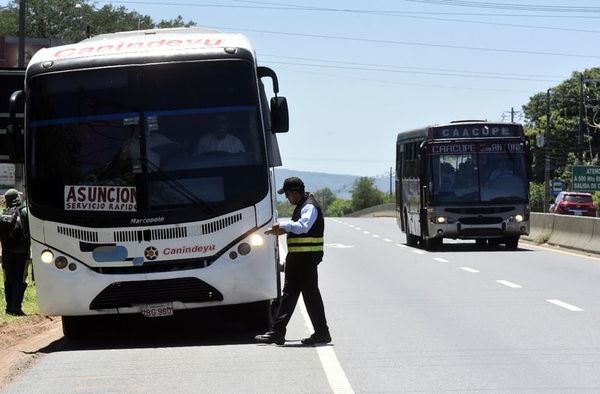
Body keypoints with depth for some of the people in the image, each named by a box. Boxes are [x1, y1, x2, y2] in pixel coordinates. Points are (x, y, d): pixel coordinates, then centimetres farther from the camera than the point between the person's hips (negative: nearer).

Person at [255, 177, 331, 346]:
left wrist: (283, 225, -22)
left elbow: (303, 226, -31)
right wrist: (281, 230, 22)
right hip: (297, 258, 10)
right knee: (289, 293, 8)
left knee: (310, 294, -4)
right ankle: (277, 332, 9)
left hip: (307, 258, -10)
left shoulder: (309, 207, -14)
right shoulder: (302, 206, 18)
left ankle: (322, 333, 3)